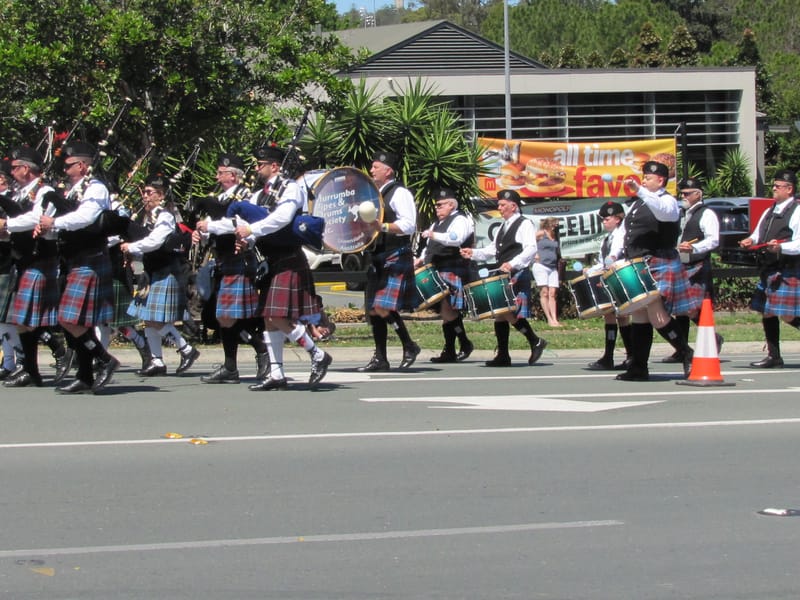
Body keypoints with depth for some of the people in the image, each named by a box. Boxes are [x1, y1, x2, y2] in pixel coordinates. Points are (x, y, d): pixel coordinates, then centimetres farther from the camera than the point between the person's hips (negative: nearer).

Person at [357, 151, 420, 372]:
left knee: (384, 308, -18)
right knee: (373, 309, 7)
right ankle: (380, 358, 12)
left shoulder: (400, 193, -8)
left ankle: (409, 346, -2)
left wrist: (381, 227, -24)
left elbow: (409, 225, -17)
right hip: (377, 258, 9)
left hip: (395, 257, -9)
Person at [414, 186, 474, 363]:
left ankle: (465, 344, -4)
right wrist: (422, 259, 14)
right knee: (445, 311, 7)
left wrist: (434, 235, -29)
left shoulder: (460, 220, -4)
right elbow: (431, 247, 31)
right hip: (437, 272, 9)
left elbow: (456, 238, -24)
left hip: (452, 272, -9)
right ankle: (449, 352, 8)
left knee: (448, 309, -15)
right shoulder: (437, 223, 24)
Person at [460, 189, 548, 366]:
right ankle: (503, 355, 9)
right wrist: (473, 253, 7)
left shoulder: (524, 224, -7)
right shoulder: (503, 227, 20)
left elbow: (531, 249, -20)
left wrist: (512, 264, -33)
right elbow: (493, 250, 23)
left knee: (510, 313, -17)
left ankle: (536, 342, -2)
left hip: (518, 276, -9)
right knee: (499, 314, 6)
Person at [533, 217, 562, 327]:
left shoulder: (555, 237, 15)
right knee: (544, 293, -8)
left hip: (552, 267, 6)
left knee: (552, 294, 0)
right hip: (541, 265, -6)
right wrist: (535, 254, -8)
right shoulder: (541, 234, -2)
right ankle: (549, 319, -11)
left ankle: (555, 320, -5)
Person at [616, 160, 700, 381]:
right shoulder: (638, 203, 20)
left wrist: (639, 189, -39)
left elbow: (661, 211, -30)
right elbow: (628, 233, 26)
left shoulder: (668, 201, -5)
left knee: (656, 315, -15)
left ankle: (688, 354, 0)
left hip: (658, 266, -8)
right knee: (639, 316, 4)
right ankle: (638, 368, 4)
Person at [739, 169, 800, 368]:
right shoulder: (769, 212, 19)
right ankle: (774, 357, 16)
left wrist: (780, 247, -29)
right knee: (767, 312, 9)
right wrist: (751, 241, 0)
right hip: (769, 269, 9)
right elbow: (758, 235, 22)